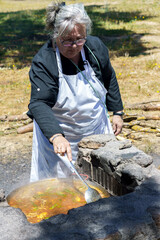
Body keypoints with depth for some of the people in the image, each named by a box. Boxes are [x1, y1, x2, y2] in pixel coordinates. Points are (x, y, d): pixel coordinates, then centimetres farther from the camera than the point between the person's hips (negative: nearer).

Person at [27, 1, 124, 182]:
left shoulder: (96, 47, -9)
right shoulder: (43, 62, -23)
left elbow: (109, 79, 8)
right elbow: (39, 104, -31)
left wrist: (117, 112, 9)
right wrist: (56, 137, -46)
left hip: (96, 129, 4)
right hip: (58, 135, -4)